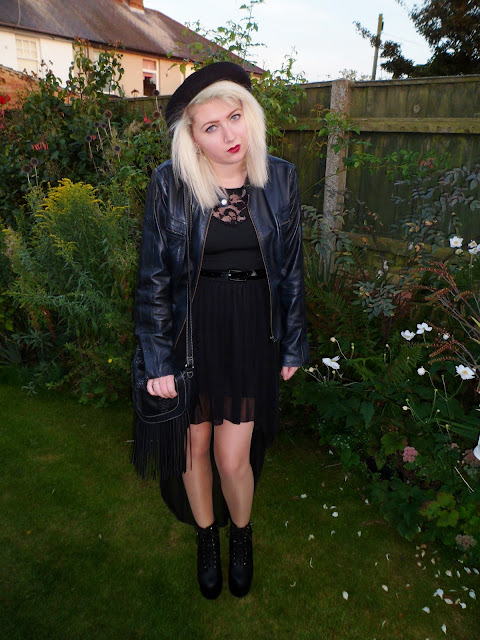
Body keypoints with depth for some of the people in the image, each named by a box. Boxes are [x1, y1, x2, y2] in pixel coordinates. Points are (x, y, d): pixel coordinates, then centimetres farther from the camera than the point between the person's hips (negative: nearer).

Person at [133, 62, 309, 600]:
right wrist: (159, 361, -7)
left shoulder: (280, 179, -3)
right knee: (195, 445, 15)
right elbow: (153, 278, -5)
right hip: (190, 328, 0)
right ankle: (206, 536, 47)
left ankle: (242, 534, 40)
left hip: (252, 332, 1)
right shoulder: (169, 183, -9)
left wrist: (293, 344, 7)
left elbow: (291, 269, 4)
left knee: (233, 457, 3)